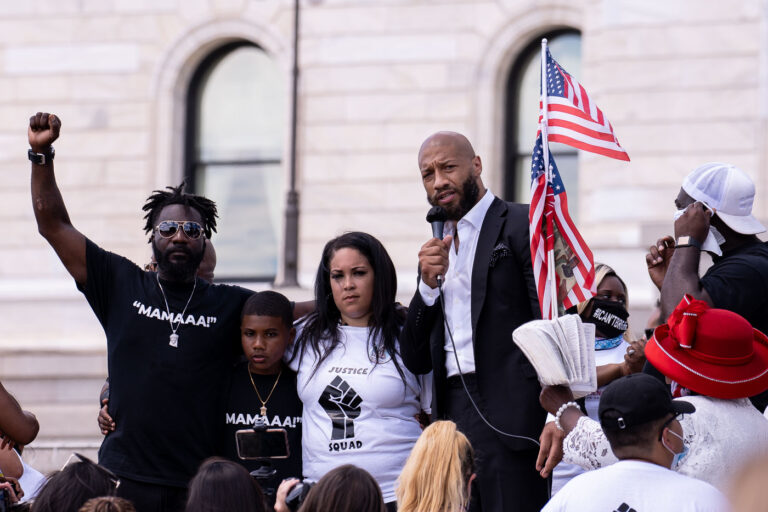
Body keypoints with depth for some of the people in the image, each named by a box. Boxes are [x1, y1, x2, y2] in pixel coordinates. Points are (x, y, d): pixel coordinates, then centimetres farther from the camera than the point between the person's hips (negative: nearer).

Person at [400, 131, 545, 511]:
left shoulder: (523, 224, 1)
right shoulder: (438, 249, 22)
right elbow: (416, 361, 17)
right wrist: (428, 283, 1)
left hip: (509, 416, -6)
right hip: (451, 416, 6)